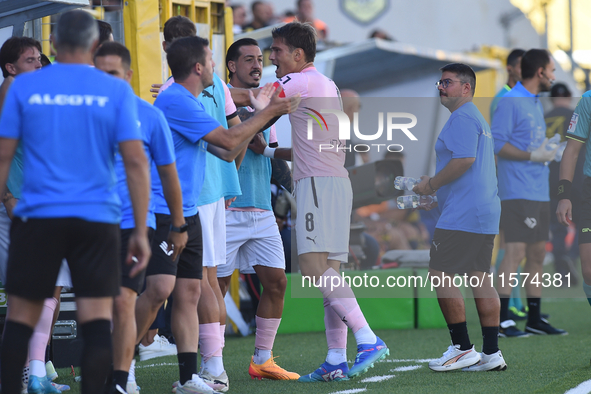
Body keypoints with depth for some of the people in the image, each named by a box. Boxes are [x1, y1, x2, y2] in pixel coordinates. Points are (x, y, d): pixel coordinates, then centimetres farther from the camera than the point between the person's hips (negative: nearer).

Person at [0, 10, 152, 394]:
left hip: (38, 217, 1)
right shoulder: (116, 91, 2)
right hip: (98, 219, 0)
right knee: (97, 319, -1)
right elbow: (136, 162, -3)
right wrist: (141, 232, 0)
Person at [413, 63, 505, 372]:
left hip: (462, 216, -10)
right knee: (480, 277, 8)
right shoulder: (478, 118, 23)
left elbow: (464, 159, -23)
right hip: (485, 212, 10)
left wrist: (432, 185, -12)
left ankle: (463, 348, -8)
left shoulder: (461, 118, -11)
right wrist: (435, 185, 21)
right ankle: (491, 354, 6)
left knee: (440, 275, -7)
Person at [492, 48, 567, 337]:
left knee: (537, 254, 10)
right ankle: (501, 320, -10)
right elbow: (497, 144, -17)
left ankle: (534, 320, 15)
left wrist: (551, 151, 11)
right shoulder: (510, 102, -10)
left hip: (539, 192, 9)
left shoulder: (535, 103, 19)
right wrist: (534, 156, -17)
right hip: (517, 192, -9)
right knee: (515, 251, -12)